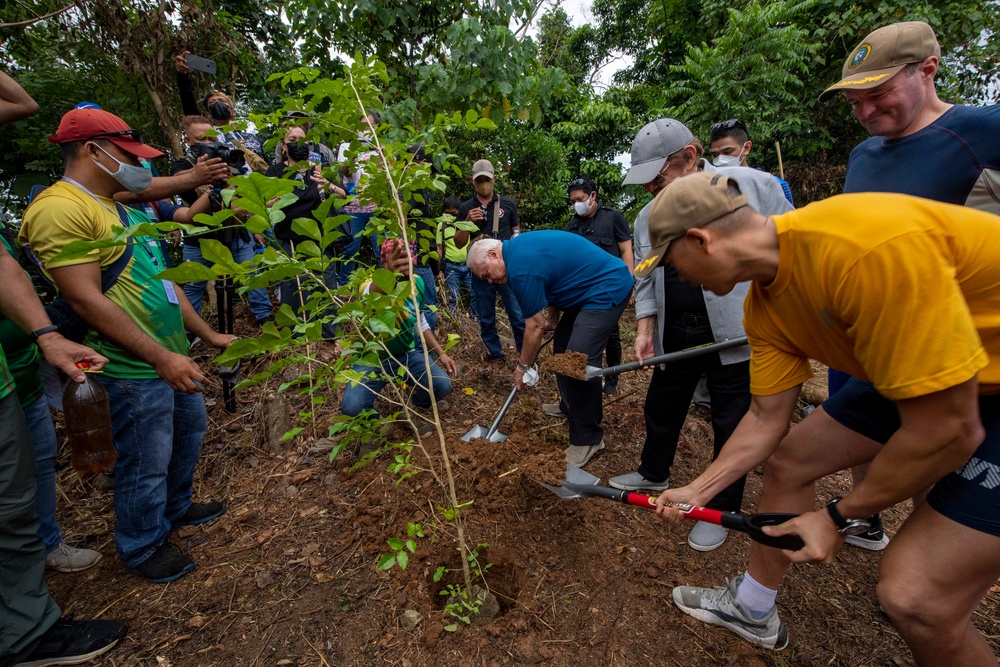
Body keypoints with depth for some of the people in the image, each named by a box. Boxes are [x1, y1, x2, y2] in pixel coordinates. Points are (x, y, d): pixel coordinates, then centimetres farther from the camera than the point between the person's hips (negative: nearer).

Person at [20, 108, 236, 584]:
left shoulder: (118, 207, 14)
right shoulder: (60, 209, -17)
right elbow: (85, 298, -23)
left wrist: (207, 334, 14)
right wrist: (161, 357, -25)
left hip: (172, 353, 10)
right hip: (134, 369, -10)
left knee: (189, 430, 24)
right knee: (146, 464, 6)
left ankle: (176, 507, 46)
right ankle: (142, 548, 30)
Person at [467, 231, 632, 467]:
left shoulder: (521, 266, -23)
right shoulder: (518, 249, 7)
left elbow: (535, 326, -17)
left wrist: (522, 367, -4)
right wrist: (552, 319, 12)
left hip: (609, 289, -11)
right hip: (591, 288, 11)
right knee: (563, 345, 15)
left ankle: (587, 439, -3)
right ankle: (571, 407, 31)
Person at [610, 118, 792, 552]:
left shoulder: (752, 185, -7)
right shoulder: (647, 217, 7)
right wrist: (645, 328, 1)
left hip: (739, 335, -4)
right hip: (675, 335, 5)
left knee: (731, 424, 7)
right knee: (661, 409, 18)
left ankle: (722, 509, 28)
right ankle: (654, 474, 44)